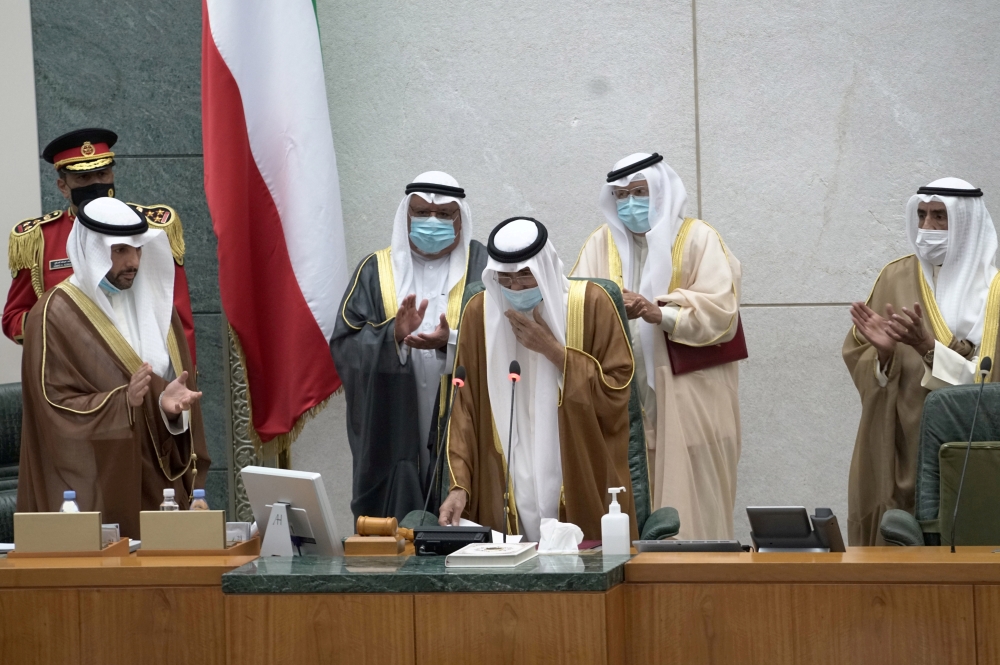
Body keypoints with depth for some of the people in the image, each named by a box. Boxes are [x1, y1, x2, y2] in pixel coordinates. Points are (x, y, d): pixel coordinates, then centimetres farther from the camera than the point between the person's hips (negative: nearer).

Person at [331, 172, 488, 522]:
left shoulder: (481, 267, 5)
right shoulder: (376, 271, 8)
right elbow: (344, 346, -1)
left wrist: (450, 342, -22)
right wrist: (393, 334, -19)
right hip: (392, 434, 1)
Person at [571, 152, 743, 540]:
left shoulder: (698, 239, 0)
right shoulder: (602, 244, 11)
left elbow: (721, 311, -11)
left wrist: (658, 313, -25)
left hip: (686, 403, -3)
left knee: (688, 500, -3)